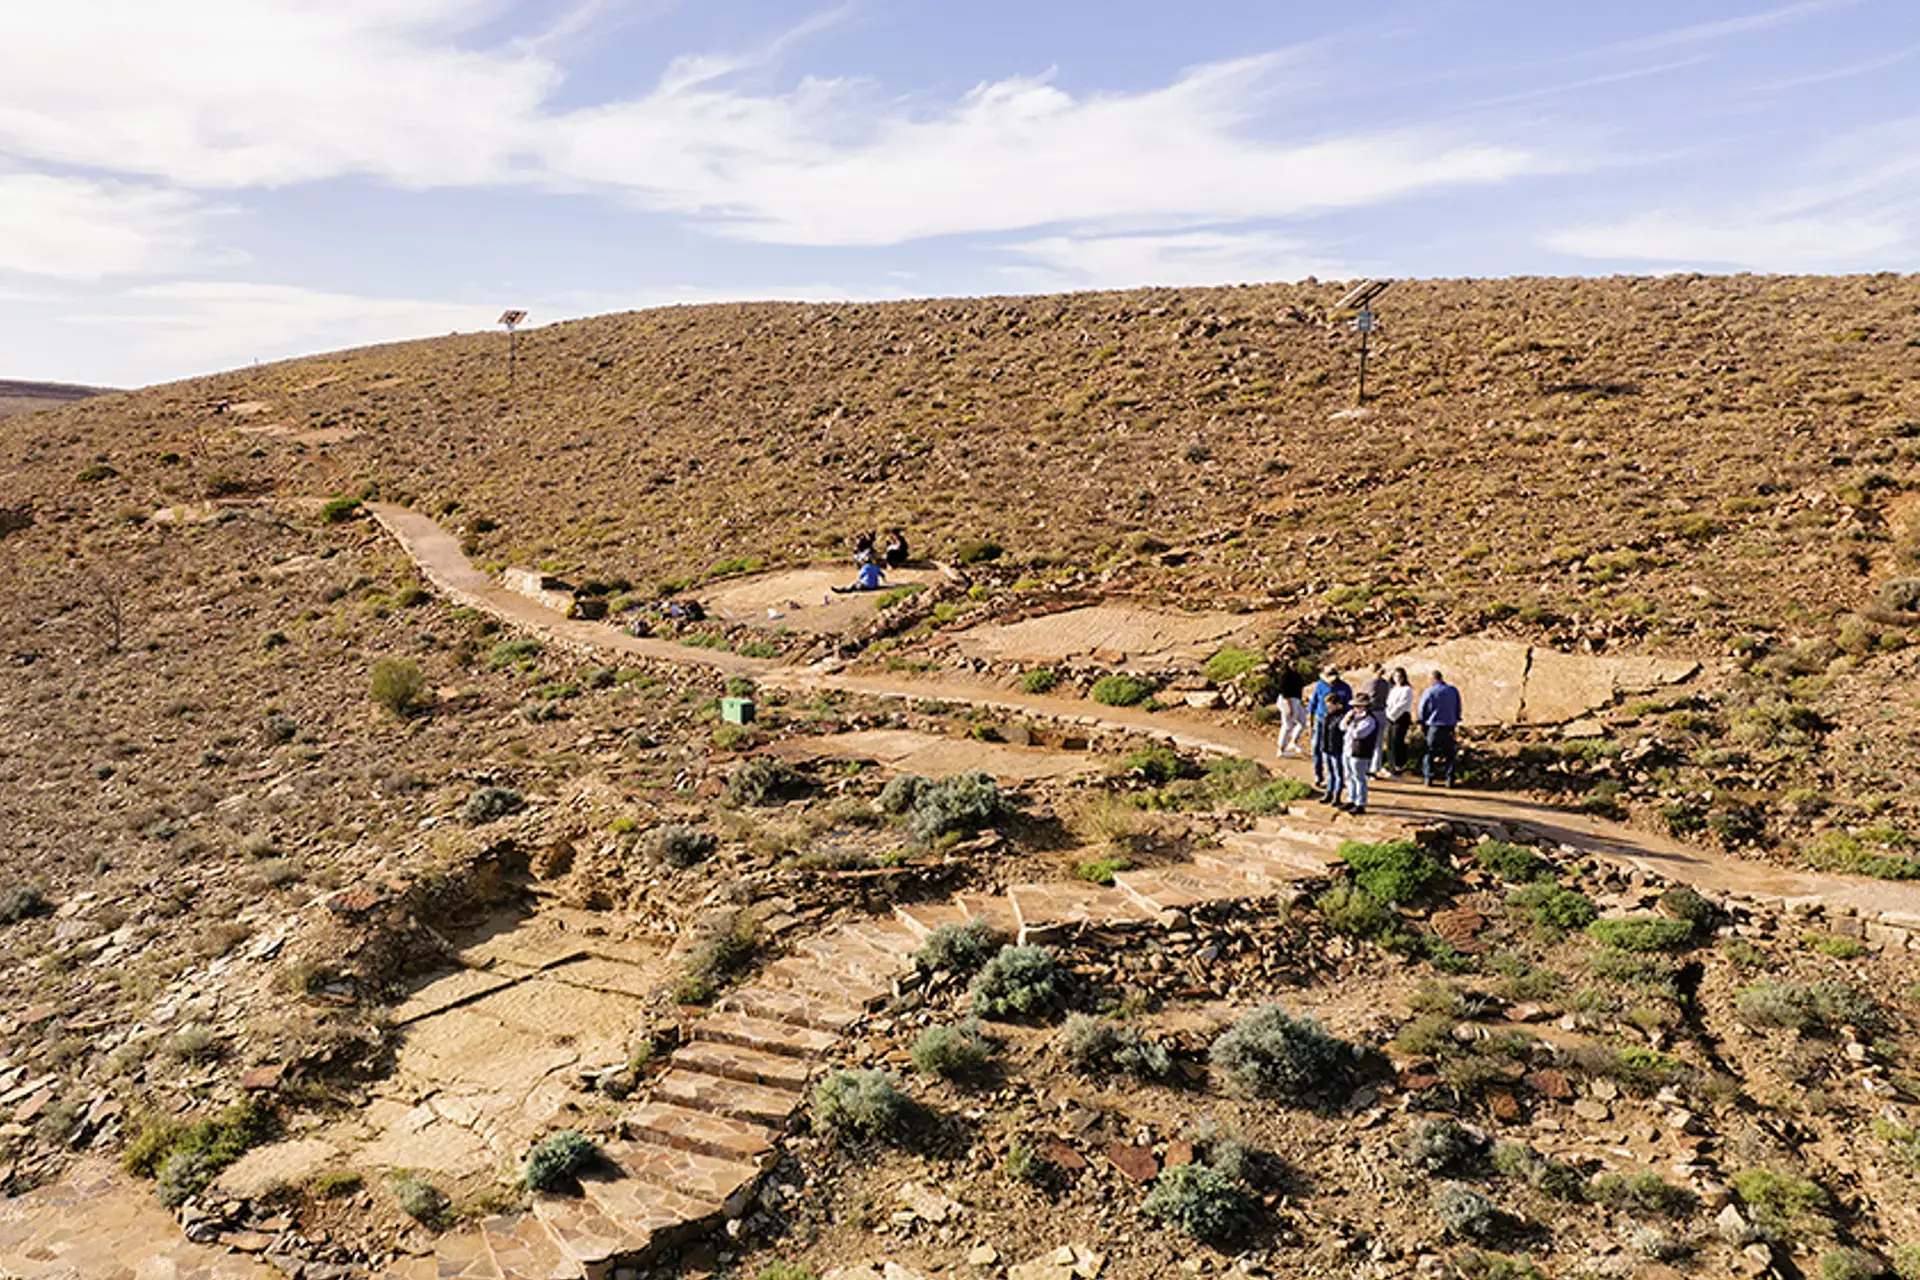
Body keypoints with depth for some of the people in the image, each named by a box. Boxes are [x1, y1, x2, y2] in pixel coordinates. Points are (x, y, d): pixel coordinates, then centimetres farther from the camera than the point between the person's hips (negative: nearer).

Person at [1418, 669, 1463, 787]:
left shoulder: (1428, 692, -5)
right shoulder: (1453, 691, 5)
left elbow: (1422, 710, 0)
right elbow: (1458, 709, 13)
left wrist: (1422, 723, 14)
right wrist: (1456, 723, 23)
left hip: (1434, 725, -3)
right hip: (1449, 726, 3)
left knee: (1430, 753, 5)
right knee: (1449, 754, 10)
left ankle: (1428, 779, 1)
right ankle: (1450, 779, 4)